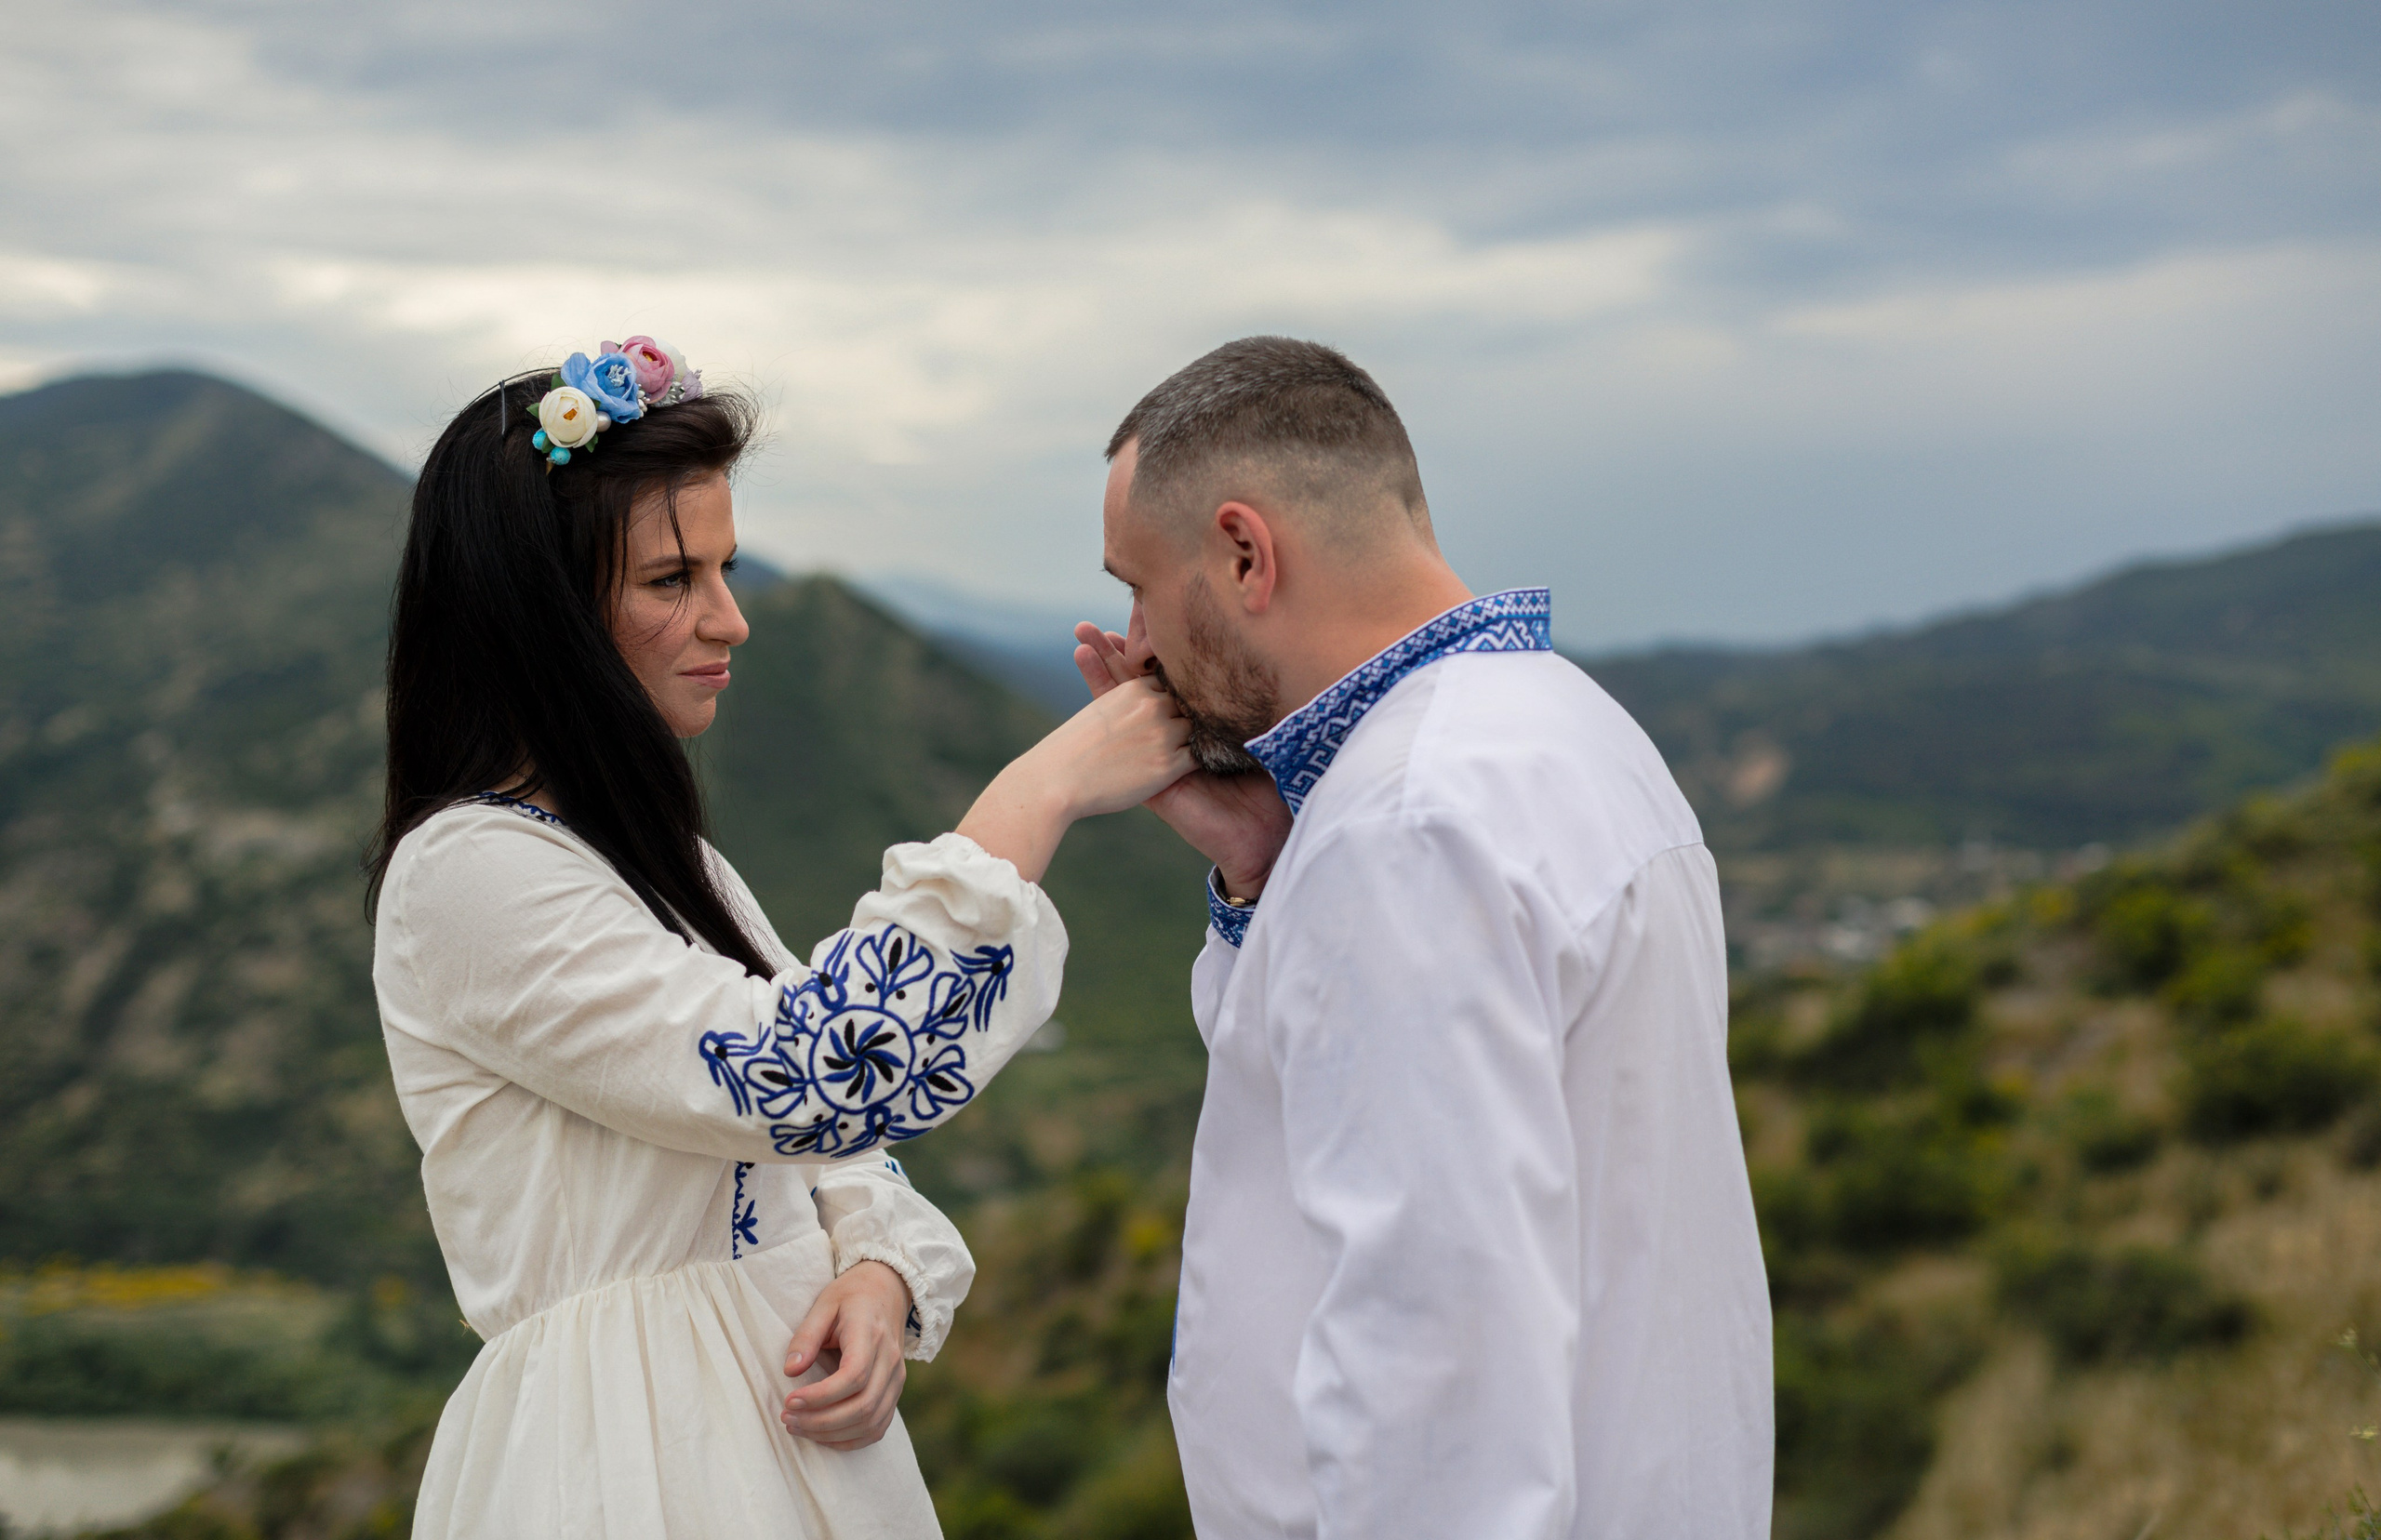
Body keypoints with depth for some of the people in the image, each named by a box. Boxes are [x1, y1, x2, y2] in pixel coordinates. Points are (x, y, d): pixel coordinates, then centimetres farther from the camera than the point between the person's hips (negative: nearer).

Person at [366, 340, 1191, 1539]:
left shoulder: (651, 854, 12)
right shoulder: (466, 874, -17)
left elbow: (818, 1137, 14)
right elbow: (808, 1079, -25)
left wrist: (880, 1273, -9)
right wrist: (1040, 792, -22)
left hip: (780, 1425, 8)